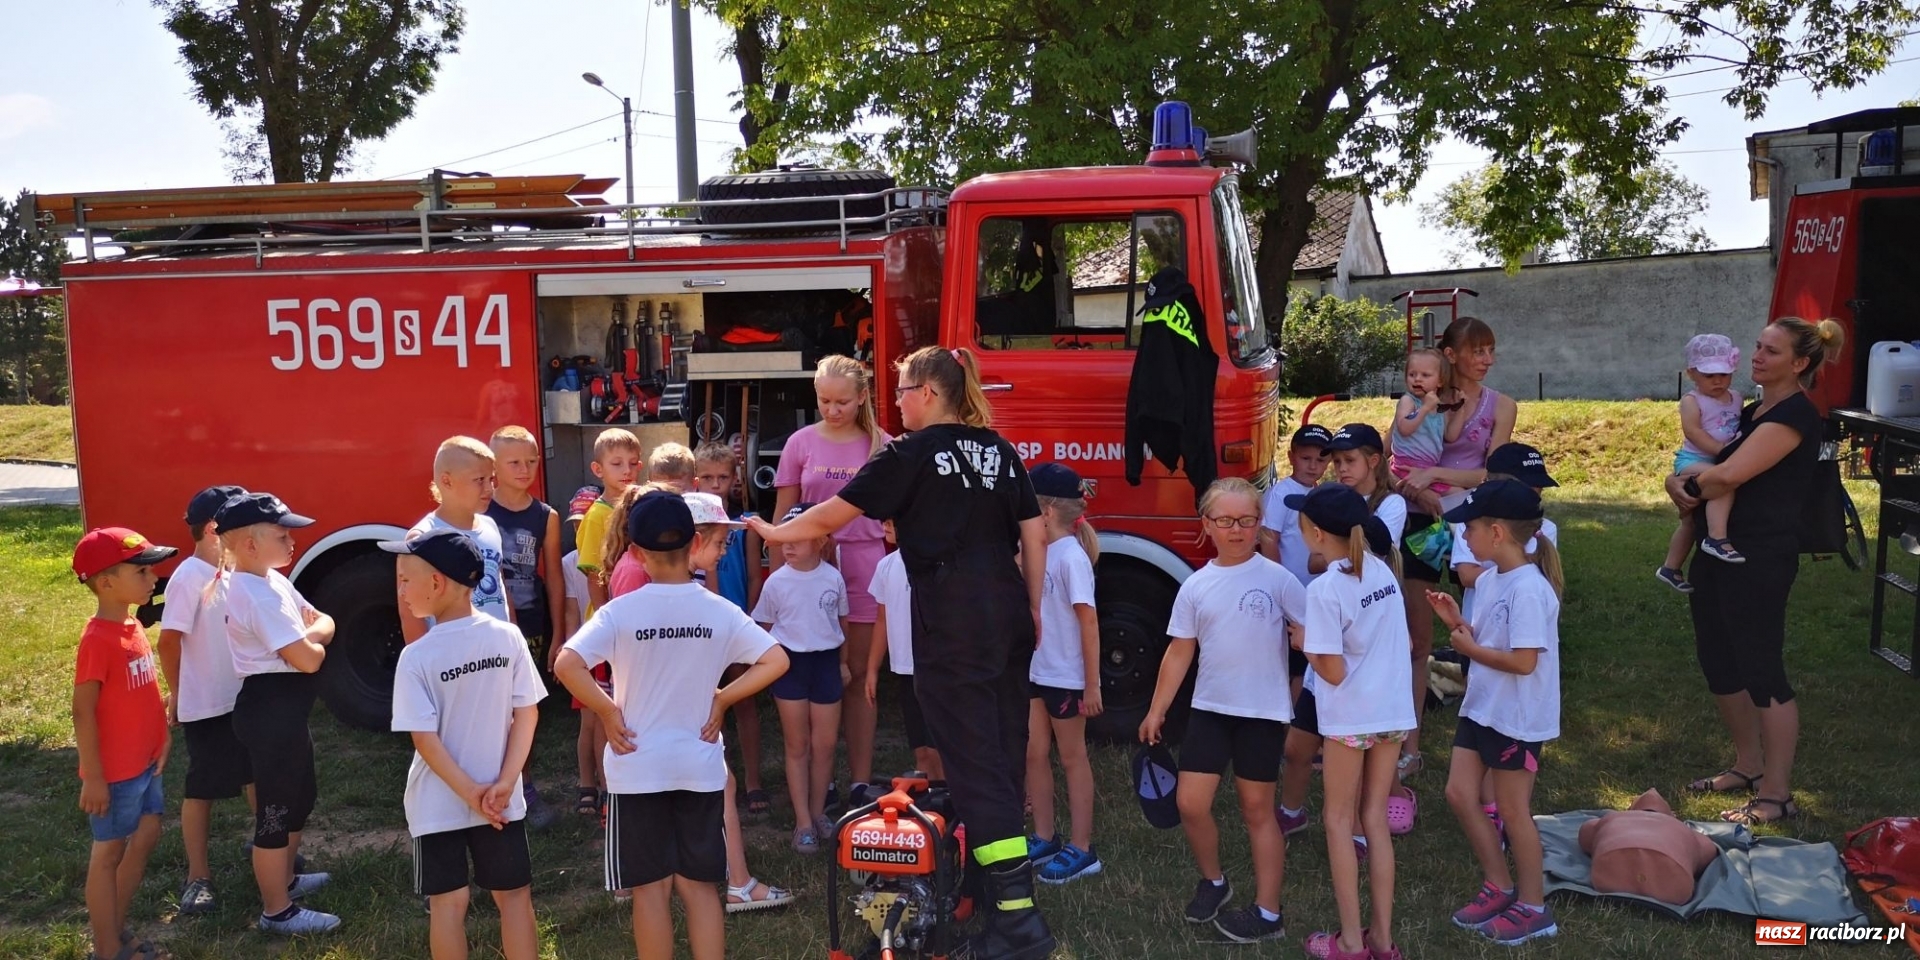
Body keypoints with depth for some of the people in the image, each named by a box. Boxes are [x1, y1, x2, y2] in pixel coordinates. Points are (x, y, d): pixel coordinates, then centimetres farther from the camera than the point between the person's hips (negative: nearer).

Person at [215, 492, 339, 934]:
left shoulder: (272, 580, 8)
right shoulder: (258, 595, -24)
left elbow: (324, 622, 10)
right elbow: (307, 659, -26)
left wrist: (309, 634, -12)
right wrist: (313, 643, -3)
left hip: (286, 708, 11)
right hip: (270, 709, -11)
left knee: (300, 796, 25)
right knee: (276, 811, 2)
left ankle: (285, 878, 43)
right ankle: (278, 910, 14)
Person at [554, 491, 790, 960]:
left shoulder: (620, 612, -10)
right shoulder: (719, 611, -4)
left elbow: (566, 665, -21)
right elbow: (776, 661, -7)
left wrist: (608, 711, -9)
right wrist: (722, 699, -1)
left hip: (638, 768, -2)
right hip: (701, 766, 2)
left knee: (651, 887, 9)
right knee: (700, 884, 13)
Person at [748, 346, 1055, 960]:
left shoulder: (911, 455, -6)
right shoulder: (998, 450, 11)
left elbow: (832, 515, 0)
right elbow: (1034, 535, 10)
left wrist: (776, 533, 16)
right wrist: (1032, 609, 16)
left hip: (953, 617, -7)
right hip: (1007, 609, 7)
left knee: (972, 756, -6)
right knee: (1004, 746, 15)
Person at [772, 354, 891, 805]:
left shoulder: (880, 445, 3)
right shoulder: (802, 443, 3)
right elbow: (783, 518, 6)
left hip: (865, 565, 0)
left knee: (860, 674, 4)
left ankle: (860, 781, 9)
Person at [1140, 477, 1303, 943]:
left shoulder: (1276, 579, -7)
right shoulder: (1195, 587, 2)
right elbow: (1179, 652, 6)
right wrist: (1156, 710, 6)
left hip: (1263, 712, -3)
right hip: (1209, 708, 3)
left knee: (1257, 809, 6)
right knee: (1190, 803, 1)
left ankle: (1268, 912, 18)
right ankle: (1212, 881, 29)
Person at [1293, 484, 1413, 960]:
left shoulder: (1325, 589, -20)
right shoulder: (1381, 567, 2)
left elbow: (1334, 671, -18)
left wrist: (1304, 644, -2)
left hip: (1350, 716, -6)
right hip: (1393, 710, 6)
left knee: (1339, 820, 9)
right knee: (1376, 819, 15)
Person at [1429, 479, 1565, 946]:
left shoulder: (1528, 589, -24)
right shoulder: (1488, 580, 4)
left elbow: (1523, 661, -28)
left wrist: (1468, 648, -17)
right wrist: (1456, 623, -3)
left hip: (1517, 718, -9)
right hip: (1481, 707, 9)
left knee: (1512, 811, 5)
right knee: (1460, 793, 12)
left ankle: (1532, 907, 23)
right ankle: (1499, 886, 28)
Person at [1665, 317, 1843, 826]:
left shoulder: (1795, 414, -13)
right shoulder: (1753, 411, 16)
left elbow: (1729, 474, -23)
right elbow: (1700, 464, 15)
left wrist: (1693, 485, -2)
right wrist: (1680, 484, -8)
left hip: (1760, 559, -10)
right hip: (1718, 550, 10)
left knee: (1762, 671, -3)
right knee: (1719, 663, 16)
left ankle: (1777, 794, 5)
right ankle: (1748, 766, 31)